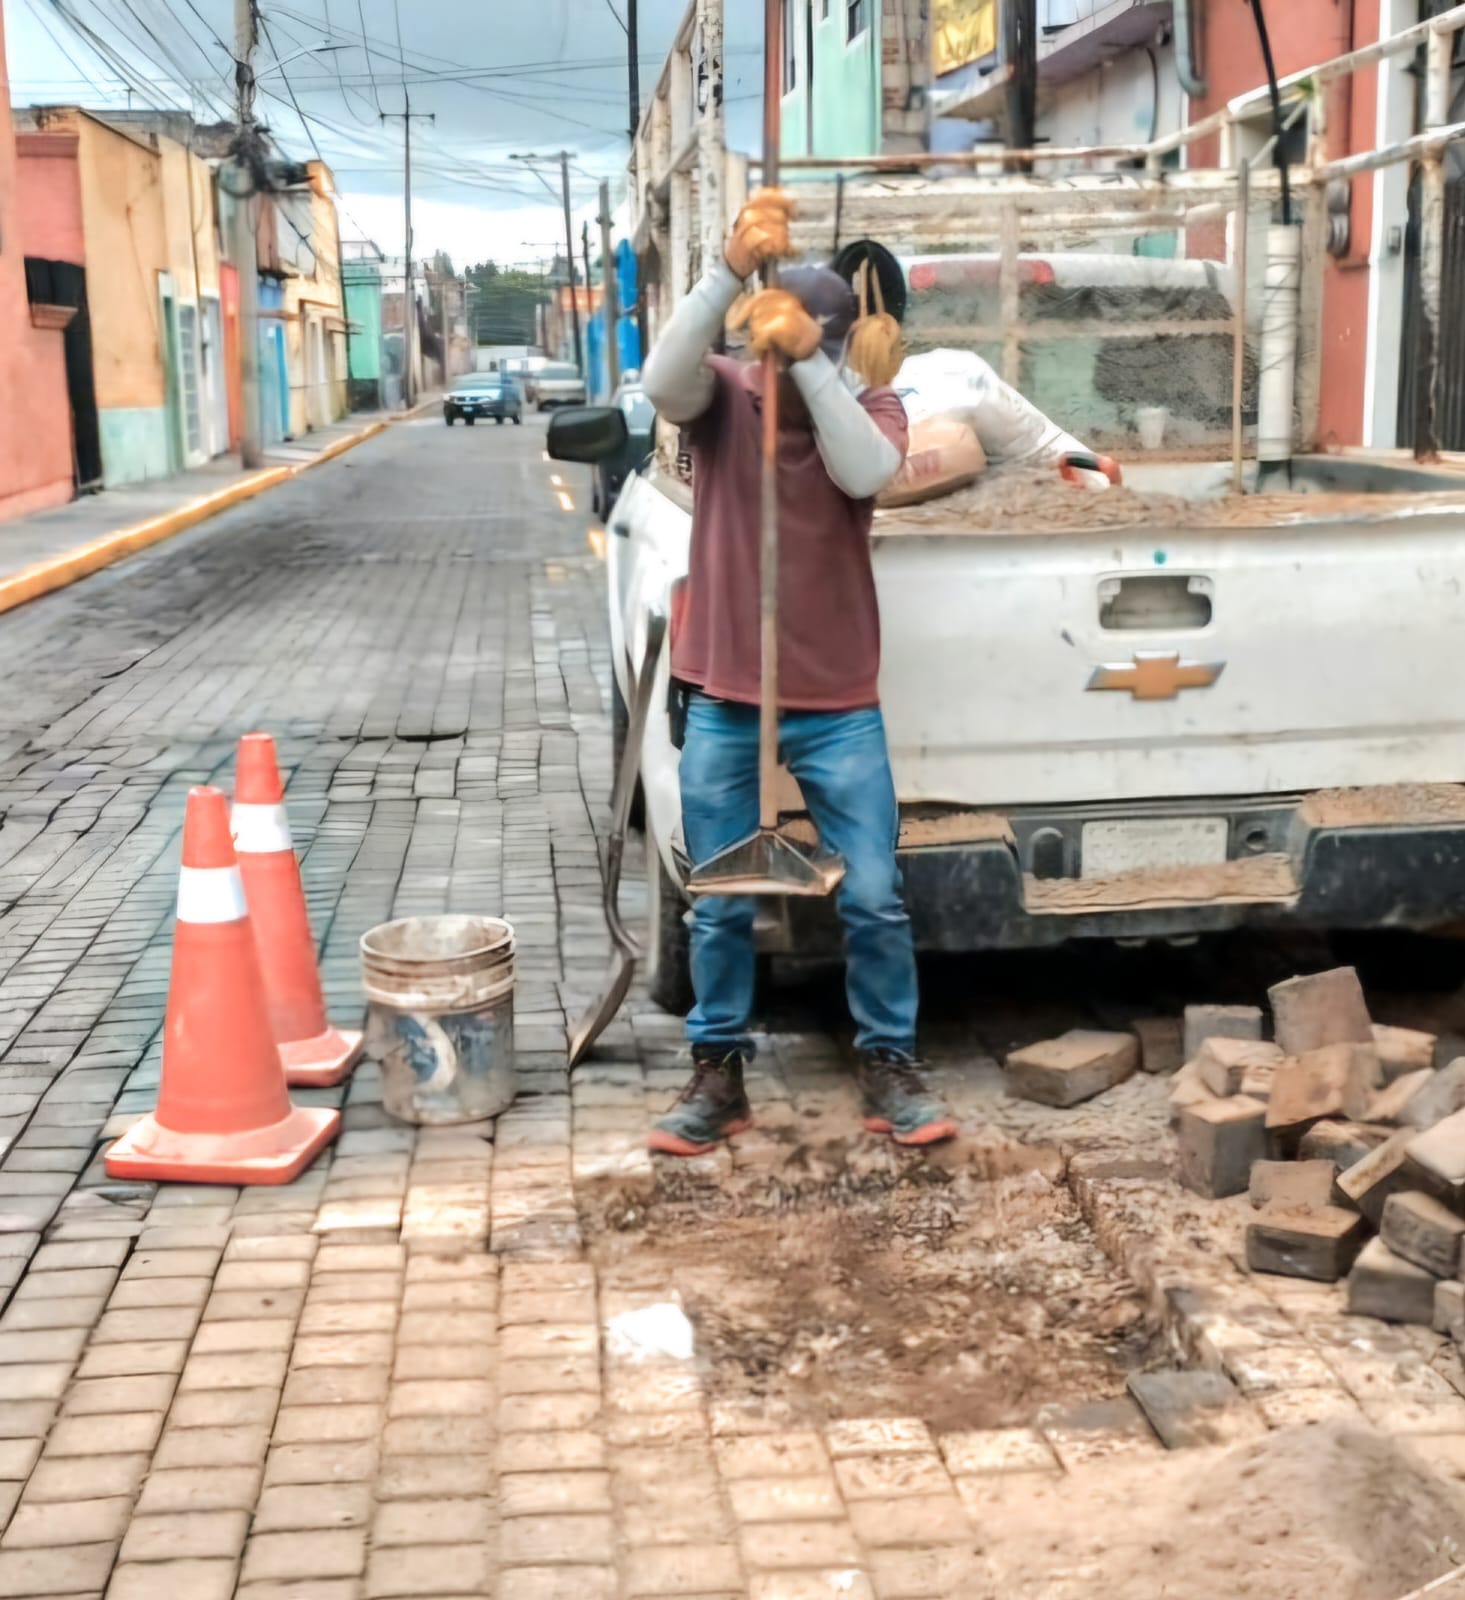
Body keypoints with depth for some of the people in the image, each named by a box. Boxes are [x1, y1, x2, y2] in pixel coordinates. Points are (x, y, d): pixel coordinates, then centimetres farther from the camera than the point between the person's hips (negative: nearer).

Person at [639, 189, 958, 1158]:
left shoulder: (871, 410, -1)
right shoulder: (723, 397, -2)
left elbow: (867, 472, -24)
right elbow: (663, 379, -25)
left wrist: (807, 359, -34)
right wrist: (730, 270, -38)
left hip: (839, 707, 0)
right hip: (723, 703, 0)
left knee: (876, 899, 4)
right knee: (721, 907, 9)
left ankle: (891, 1068, 21)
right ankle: (719, 1075, 23)